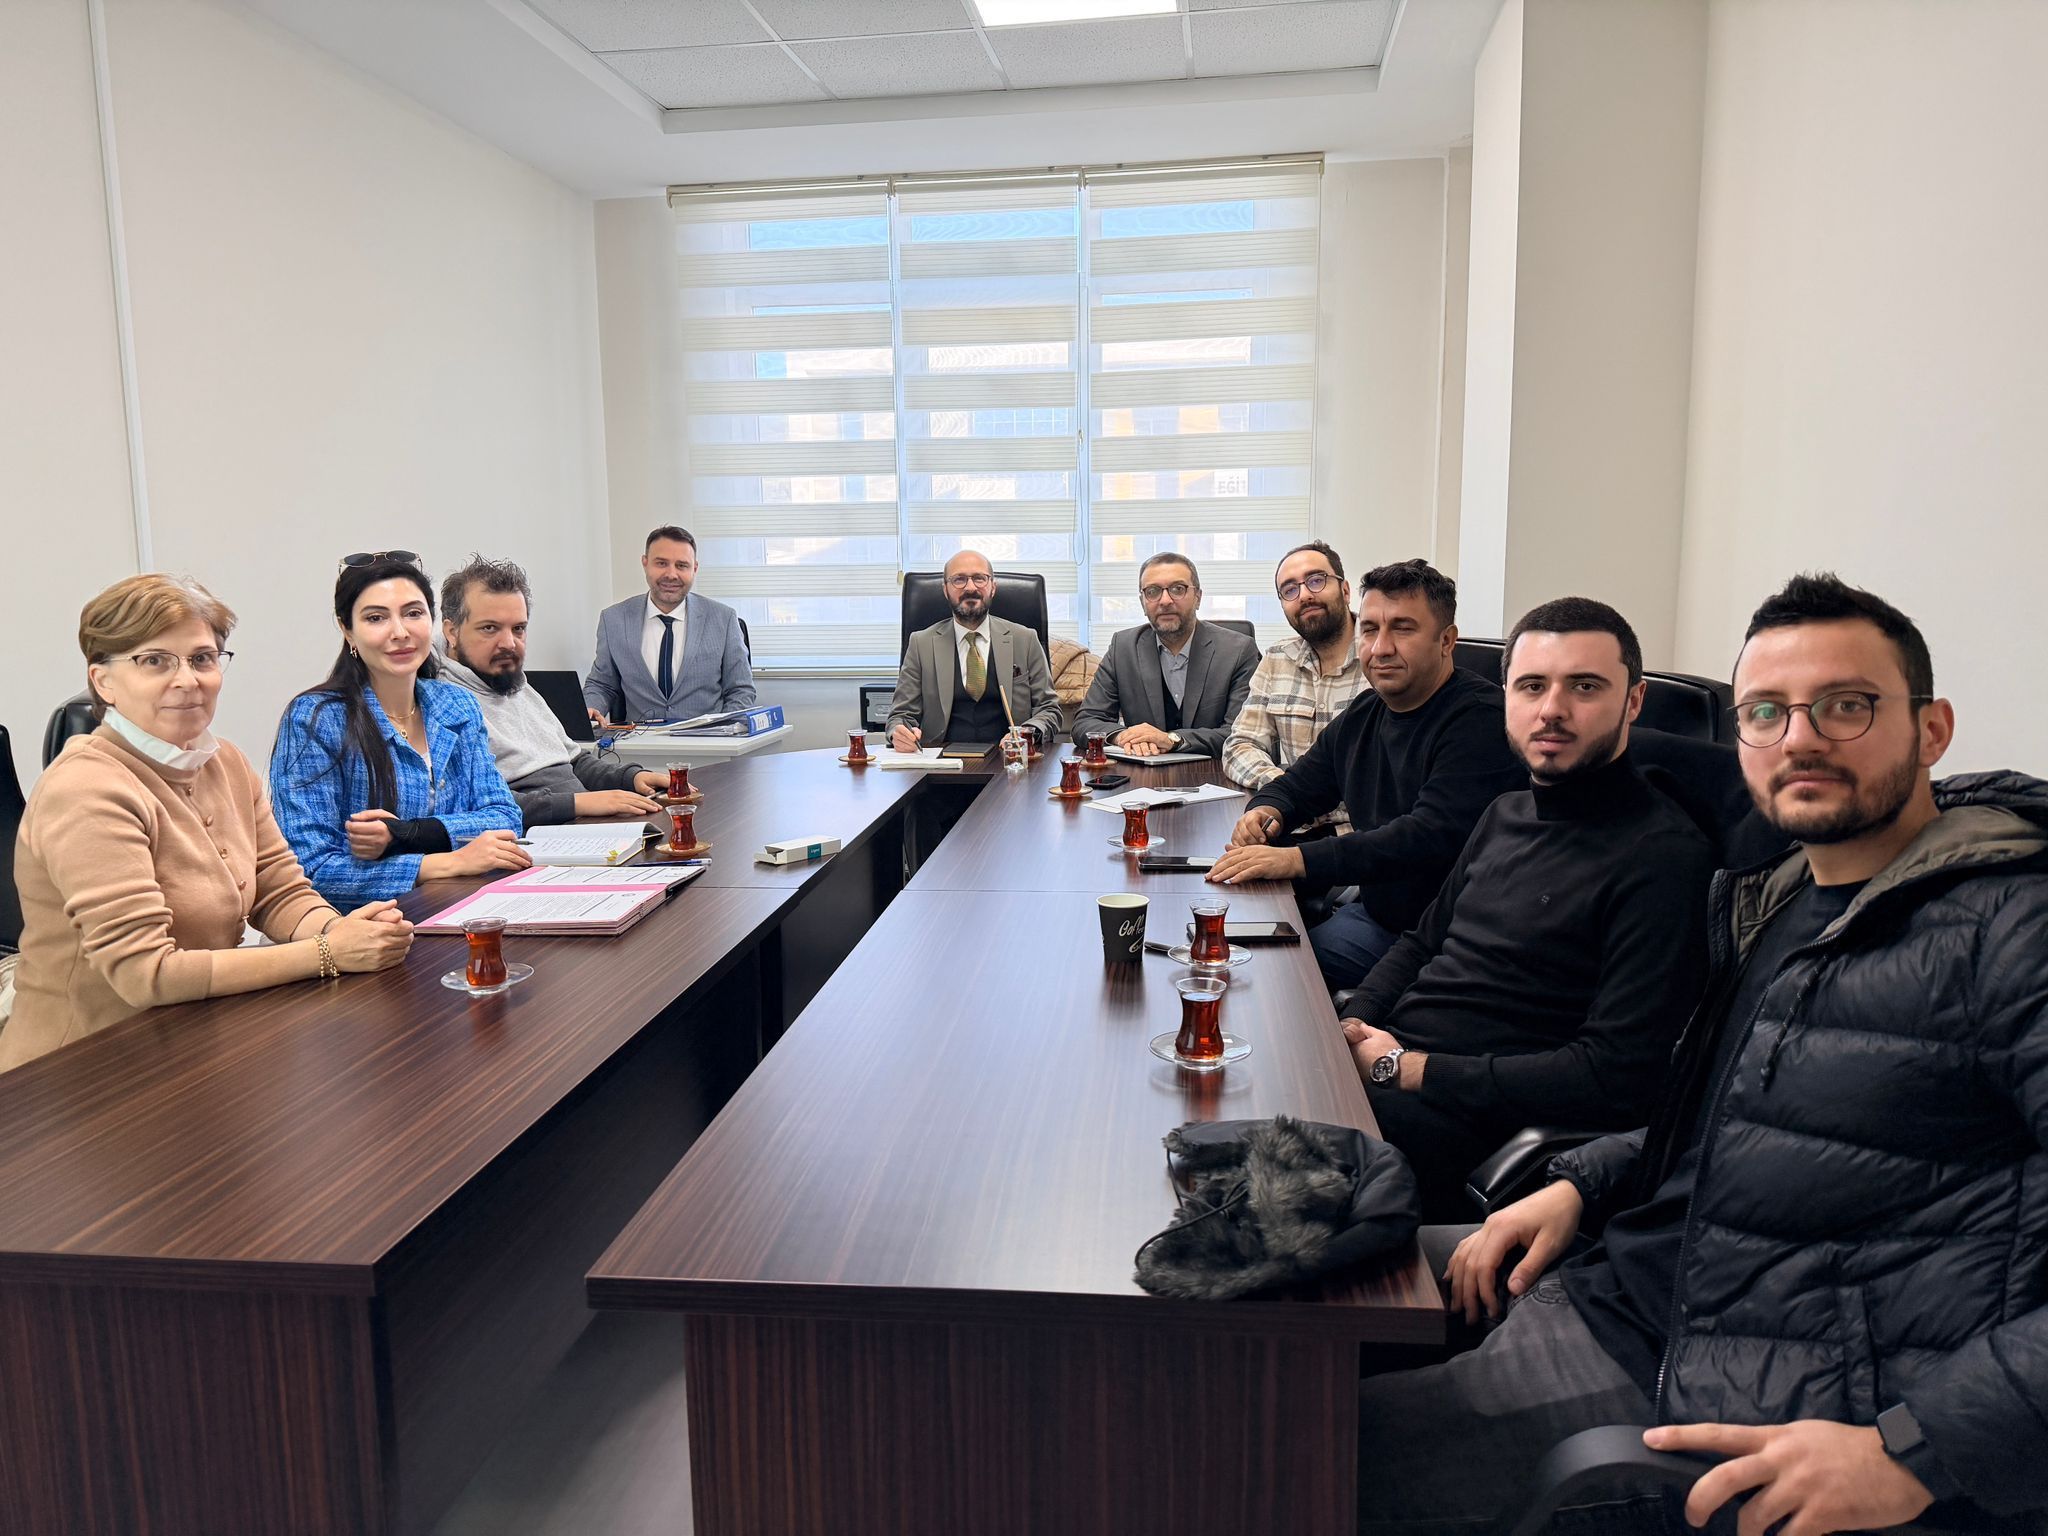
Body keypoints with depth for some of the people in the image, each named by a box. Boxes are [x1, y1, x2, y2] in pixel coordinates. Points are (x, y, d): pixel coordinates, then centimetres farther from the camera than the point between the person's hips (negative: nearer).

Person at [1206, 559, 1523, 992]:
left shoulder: (1481, 719, -17)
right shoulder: (1363, 715, 11)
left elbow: (1433, 836, -29)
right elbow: (1299, 784, 23)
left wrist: (1298, 859, -35)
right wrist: (1266, 810, -3)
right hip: (1375, 915, 8)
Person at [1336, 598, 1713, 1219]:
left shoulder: (1664, 854, -12)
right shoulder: (1506, 815, 15)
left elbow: (1615, 1080, -18)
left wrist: (1405, 1068, -16)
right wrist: (1352, 1027, 3)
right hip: (1383, 1057, 8)